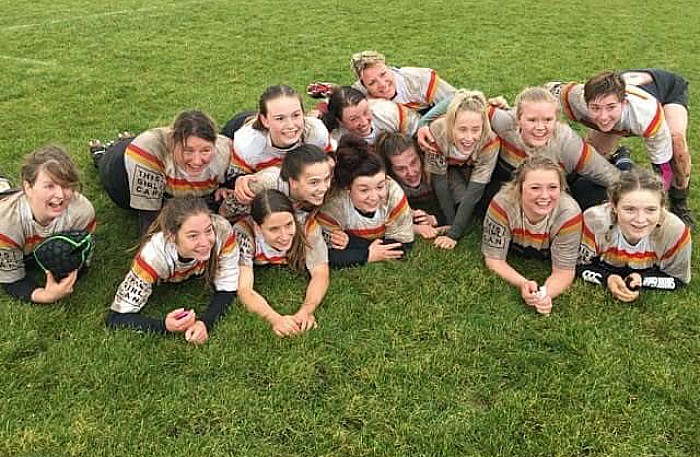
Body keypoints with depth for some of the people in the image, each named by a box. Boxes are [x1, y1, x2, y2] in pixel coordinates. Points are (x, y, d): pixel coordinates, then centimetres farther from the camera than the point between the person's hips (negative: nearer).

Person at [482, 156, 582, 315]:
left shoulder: (569, 214, -36)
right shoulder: (503, 204, -38)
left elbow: (564, 270, -27)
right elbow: (494, 259, -29)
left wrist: (546, 294, -47)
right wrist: (523, 284, -47)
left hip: (545, 257, 0)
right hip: (513, 250, 0)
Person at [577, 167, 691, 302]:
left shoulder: (675, 231, -36)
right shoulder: (594, 222, -40)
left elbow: (678, 278, -17)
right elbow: (579, 265, -22)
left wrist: (642, 280, -35)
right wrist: (607, 279, -41)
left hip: (648, 273, 1)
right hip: (604, 270, 0)